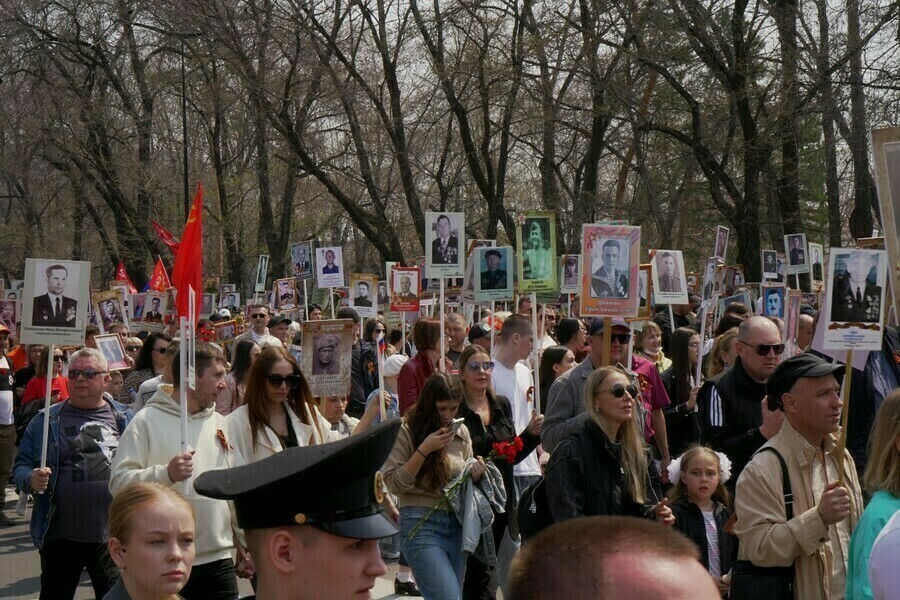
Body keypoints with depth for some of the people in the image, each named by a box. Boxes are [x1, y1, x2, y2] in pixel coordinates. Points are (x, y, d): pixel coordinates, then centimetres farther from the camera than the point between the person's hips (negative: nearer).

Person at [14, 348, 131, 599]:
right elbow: (22, 465, 5)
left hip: (112, 537, 1)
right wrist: (31, 479, -17)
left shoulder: (123, 419, 6)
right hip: (60, 537, 0)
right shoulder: (46, 420, 4)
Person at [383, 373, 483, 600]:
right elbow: (394, 484, -10)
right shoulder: (406, 431, -6)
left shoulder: (461, 432, 8)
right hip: (421, 525, -6)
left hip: (458, 524, 6)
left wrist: (475, 475, -3)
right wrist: (424, 449, -17)